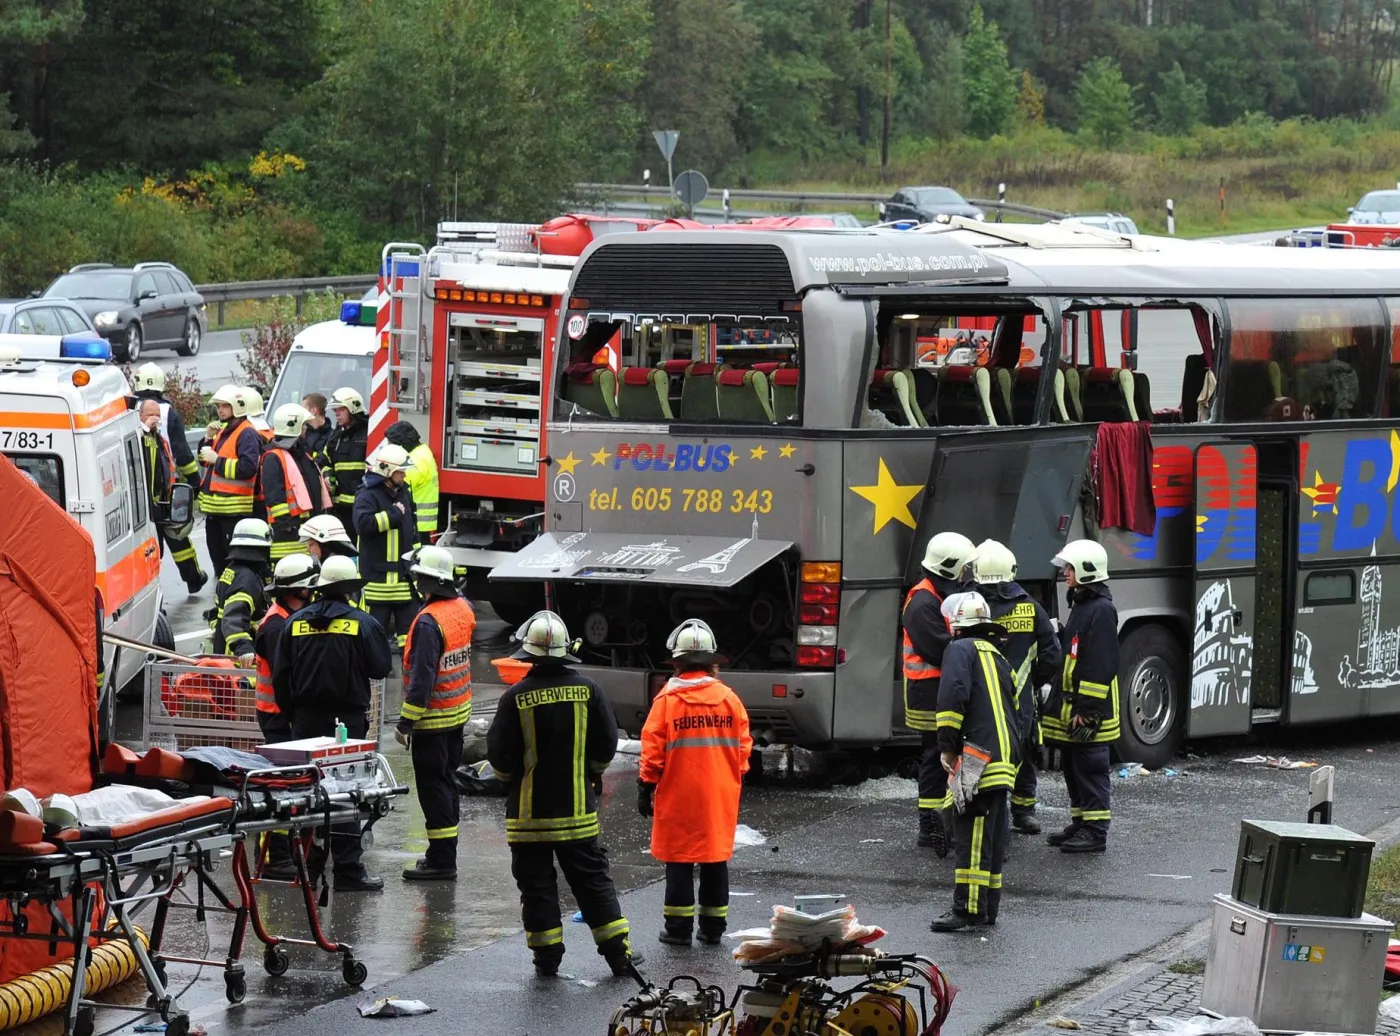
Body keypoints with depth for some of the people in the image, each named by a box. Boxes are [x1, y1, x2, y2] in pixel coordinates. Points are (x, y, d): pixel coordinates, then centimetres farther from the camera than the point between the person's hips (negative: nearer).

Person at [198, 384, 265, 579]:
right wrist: (208, 439, 7)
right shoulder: (223, 430, 17)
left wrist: (217, 460, -20)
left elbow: (247, 468, -24)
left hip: (235, 509, -10)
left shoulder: (247, 434, -12)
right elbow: (206, 461, 24)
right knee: (217, 555, 17)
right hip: (215, 507, 10)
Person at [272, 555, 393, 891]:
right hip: (347, 721, -4)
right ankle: (348, 869, -5)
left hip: (306, 720, 4)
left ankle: (309, 863, 17)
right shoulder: (362, 623, -9)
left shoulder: (296, 623, 4)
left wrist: (291, 713, 17)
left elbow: (280, 676, 6)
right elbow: (382, 667, -3)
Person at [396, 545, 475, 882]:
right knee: (447, 782, 17)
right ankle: (444, 852, 26)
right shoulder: (463, 607, 2)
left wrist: (406, 722, -20)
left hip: (434, 718, -9)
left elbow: (422, 677, -24)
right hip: (460, 711, 9)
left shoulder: (429, 622, -23)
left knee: (433, 787, -3)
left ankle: (441, 860, -2)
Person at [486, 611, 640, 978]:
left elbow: (500, 756, -9)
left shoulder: (516, 698, -13)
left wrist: (510, 777, 14)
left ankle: (547, 957, 9)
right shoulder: (586, 690, -6)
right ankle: (619, 953, 11)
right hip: (578, 809, 3)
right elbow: (607, 744, 1)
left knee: (537, 883, 7)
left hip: (529, 810, -2)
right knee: (592, 879, 11)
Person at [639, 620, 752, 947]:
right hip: (721, 797, 3)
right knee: (716, 858, 10)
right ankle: (713, 928, 14)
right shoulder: (729, 698, 0)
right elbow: (743, 746, 5)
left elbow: (653, 750, -8)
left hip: (679, 795, -3)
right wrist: (736, 781, 18)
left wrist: (646, 789, 1)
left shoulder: (667, 699, -9)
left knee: (679, 860, 5)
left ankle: (679, 928, 7)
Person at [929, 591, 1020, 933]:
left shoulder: (961, 649, 0)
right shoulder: (998, 659, 27)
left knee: (972, 834, -10)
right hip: (1005, 759, 9)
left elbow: (954, 694, -17)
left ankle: (968, 909, -12)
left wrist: (947, 745, -11)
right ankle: (987, 909, 20)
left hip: (979, 758, -9)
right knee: (992, 835, 14)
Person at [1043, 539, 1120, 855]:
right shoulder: (1080, 604, 16)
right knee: (1072, 767, 15)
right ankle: (1080, 824, 23)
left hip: (1089, 710, -10)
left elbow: (1101, 665, -21)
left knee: (1090, 768, -6)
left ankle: (1095, 831, -3)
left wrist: (1088, 710, -22)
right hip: (1071, 706, 10)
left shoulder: (1101, 610, -16)